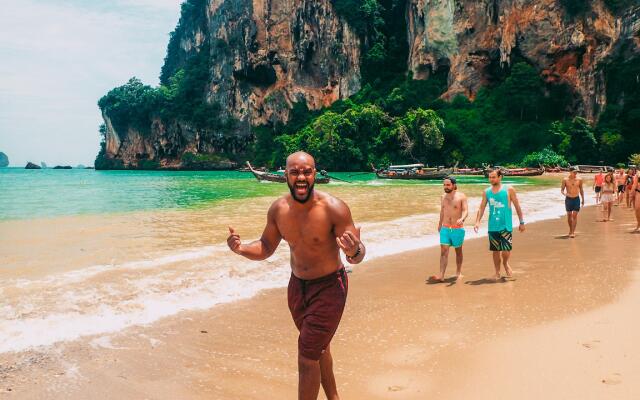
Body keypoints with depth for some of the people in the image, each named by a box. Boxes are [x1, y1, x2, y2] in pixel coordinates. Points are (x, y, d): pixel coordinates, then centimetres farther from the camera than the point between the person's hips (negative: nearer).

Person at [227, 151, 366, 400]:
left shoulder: (334, 209, -25)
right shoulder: (278, 209, -9)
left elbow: (359, 255, -22)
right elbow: (265, 248, 3)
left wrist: (354, 251, -46)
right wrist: (241, 249, -18)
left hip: (328, 287, -6)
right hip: (297, 286, 6)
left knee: (307, 359, -6)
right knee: (319, 348, 24)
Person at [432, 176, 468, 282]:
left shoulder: (461, 196, -7)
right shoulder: (443, 197, 8)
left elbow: (465, 211, -15)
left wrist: (462, 219, -36)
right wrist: (440, 224, 28)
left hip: (458, 229, -3)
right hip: (445, 228, 3)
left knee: (458, 251, 11)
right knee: (443, 251, -7)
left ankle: (458, 273, 27)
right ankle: (441, 276, -13)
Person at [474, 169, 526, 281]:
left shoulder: (509, 190, -2)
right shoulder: (486, 192, 5)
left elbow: (517, 207, 4)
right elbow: (481, 208, 6)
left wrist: (521, 222, 5)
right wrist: (477, 221, -7)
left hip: (506, 226, -3)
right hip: (492, 227, 3)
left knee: (506, 251, -8)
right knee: (495, 251, 8)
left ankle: (506, 264, 24)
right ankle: (497, 273, 23)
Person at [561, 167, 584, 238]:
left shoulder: (579, 180, 0)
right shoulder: (565, 180, -5)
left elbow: (581, 189, 11)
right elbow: (562, 190, -2)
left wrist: (583, 199, 13)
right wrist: (564, 194, -24)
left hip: (576, 199, 0)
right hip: (568, 199, 0)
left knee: (575, 215, -7)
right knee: (569, 215, 9)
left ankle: (573, 232, -8)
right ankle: (571, 230, 28)